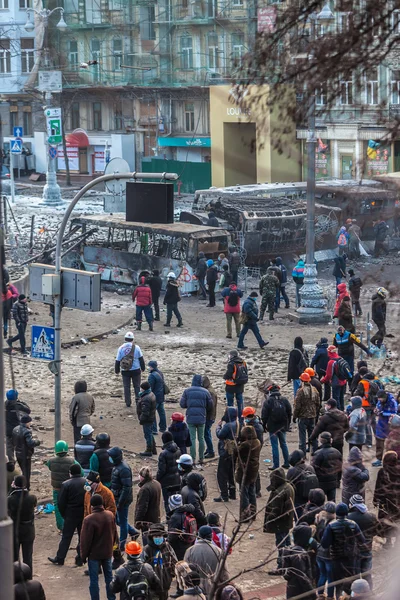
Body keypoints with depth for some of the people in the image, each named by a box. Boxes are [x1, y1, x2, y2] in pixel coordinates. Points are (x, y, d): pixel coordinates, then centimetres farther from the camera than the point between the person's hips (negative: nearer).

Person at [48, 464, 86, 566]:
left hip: (71, 515, -2)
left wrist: (64, 514, 6)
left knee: (66, 537, 6)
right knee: (83, 536, 11)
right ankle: (80, 559, 13)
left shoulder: (66, 485, -12)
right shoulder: (86, 482, -4)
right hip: (85, 515, 3)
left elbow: (61, 502, -8)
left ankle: (60, 558, 11)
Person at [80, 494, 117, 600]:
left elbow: (85, 540, -16)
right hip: (108, 552, 5)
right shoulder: (110, 515, -5)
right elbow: (114, 533, 8)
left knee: (94, 579, 4)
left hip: (94, 554, -5)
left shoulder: (89, 519, -23)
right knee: (109, 576, 17)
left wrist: (83, 555, -4)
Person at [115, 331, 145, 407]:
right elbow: (141, 359, 0)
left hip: (125, 371, 0)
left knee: (126, 386, 10)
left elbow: (117, 361, 0)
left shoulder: (121, 348, -4)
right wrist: (143, 368, 11)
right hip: (135, 370, 0)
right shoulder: (136, 347, -6)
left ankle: (128, 402, 12)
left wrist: (117, 370, 10)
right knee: (137, 386, 13)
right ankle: (138, 398, 2)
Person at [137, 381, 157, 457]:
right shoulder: (151, 394, 6)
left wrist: (141, 420, -18)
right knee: (150, 434, 21)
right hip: (152, 418, 11)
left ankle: (149, 451, 10)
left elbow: (145, 412, -27)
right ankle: (153, 449, 31)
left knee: (148, 435, 1)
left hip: (147, 420, -11)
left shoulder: (146, 399, -27)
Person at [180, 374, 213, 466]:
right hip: (201, 418, 1)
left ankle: (193, 459, 0)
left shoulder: (187, 391, -2)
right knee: (201, 438, 12)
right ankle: (201, 458, 16)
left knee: (192, 438, 2)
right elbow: (210, 406, 5)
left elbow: (182, 404, 0)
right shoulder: (205, 392, -1)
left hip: (191, 417, -1)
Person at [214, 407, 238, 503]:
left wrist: (218, 425, -4)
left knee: (221, 474, -3)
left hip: (226, 453, -9)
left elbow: (219, 434, -19)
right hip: (234, 453, 9)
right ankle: (232, 493, 26)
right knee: (231, 474, 19)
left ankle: (224, 496, -5)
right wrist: (221, 425, 4)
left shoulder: (228, 426, -22)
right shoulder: (236, 424, 6)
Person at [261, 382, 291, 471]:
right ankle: (286, 463, 20)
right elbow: (289, 412, 7)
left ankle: (276, 465, 0)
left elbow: (264, 415, -9)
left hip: (272, 427, -4)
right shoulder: (284, 400, 1)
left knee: (275, 446, 0)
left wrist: (264, 425, 4)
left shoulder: (267, 401, -11)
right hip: (283, 427, 4)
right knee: (283, 444, 16)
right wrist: (288, 424, 16)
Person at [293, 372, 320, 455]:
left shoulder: (300, 391, -16)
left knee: (302, 436, -1)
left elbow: (297, 405, -15)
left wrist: (294, 416, -5)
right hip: (312, 416, 6)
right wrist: (316, 415, 20)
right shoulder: (314, 390, 4)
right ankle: (315, 452, 21)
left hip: (303, 416, -6)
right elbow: (318, 404, 11)